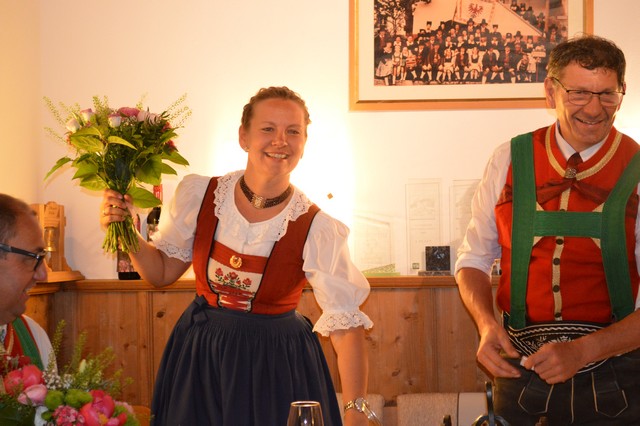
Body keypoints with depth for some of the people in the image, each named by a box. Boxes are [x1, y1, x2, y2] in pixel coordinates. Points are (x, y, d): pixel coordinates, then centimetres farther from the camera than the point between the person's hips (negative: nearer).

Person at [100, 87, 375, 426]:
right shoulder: (198, 194, -7)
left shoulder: (317, 229, -16)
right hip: (200, 360, 3)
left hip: (278, 371, -2)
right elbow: (163, 271, 6)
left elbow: (346, 324, -20)